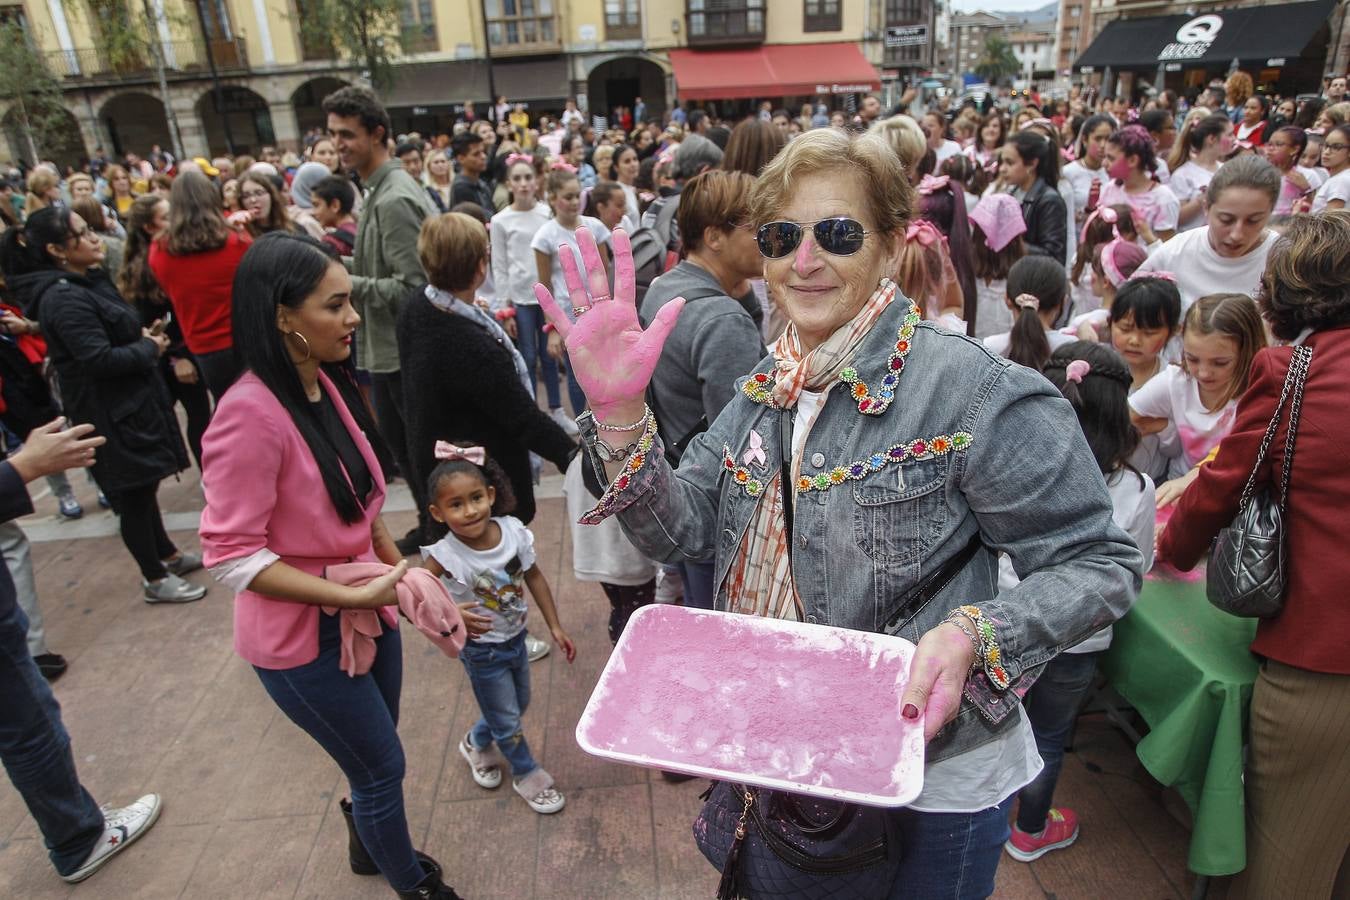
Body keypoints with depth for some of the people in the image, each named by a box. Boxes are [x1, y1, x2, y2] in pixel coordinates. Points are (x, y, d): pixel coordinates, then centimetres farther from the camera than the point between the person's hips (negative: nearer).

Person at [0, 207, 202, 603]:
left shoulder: (88, 281, 9)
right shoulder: (64, 300, -22)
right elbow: (100, 360, -27)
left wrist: (142, 336, 2)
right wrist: (150, 349, -14)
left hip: (129, 402, 10)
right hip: (111, 413, -10)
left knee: (144, 485, 20)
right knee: (133, 495, 2)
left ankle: (168, 555, 36)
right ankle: (155, 579, 15)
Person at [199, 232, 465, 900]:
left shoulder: (327, 384, -2)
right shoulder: (250, 413, -27)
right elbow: (232, 555, -24)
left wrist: (400, 569, 5)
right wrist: (349, 595, -28)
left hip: (366, 607, 7)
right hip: (304, 637, -7)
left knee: (374, 759, 25)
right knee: (383, 768, 11)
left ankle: (370, 845, 54)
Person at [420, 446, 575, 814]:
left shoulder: (512, 531, -19)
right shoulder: (445, 557, -30)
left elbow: (534, 576, -4)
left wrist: (555, 626, -1)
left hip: (516, 638, 5)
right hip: (483, 651, -5)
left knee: (519, 704, 26)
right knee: (508, 721, 13)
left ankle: (477, 744, 55)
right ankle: (526, 773, 42)